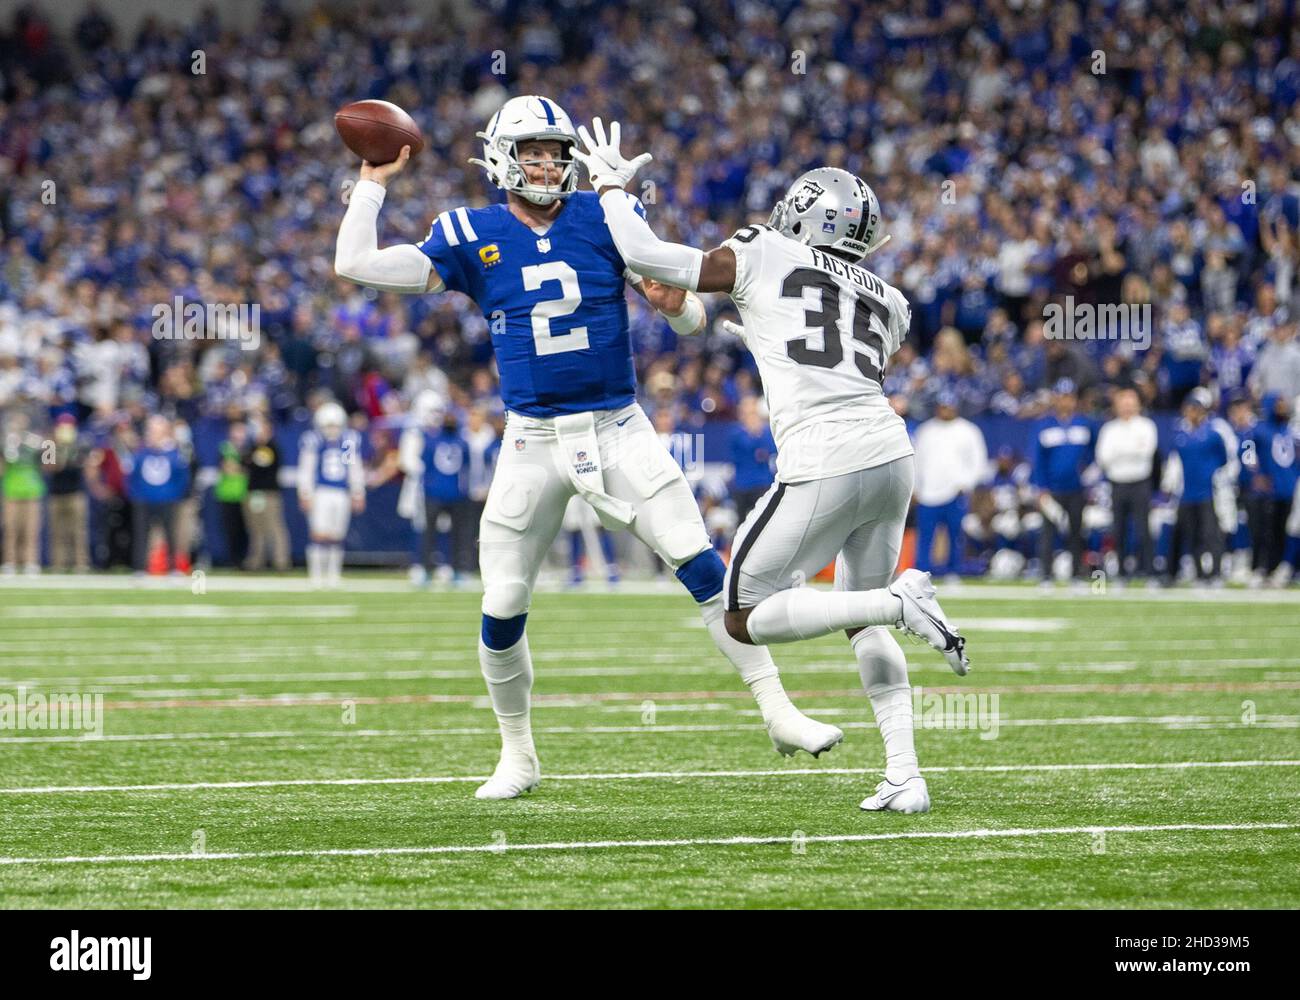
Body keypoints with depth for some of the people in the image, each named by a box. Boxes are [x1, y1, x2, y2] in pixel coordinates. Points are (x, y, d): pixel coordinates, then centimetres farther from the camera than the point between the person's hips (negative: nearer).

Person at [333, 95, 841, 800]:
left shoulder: (606, 220, -1)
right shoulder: (472, 239, 0)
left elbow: (695, 320, 0)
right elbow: (353, 266, -3)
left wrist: (675, 304, -23)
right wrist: (374, 180, 0)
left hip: (618, 431, -1)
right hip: (533, 443, 1)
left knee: (703, 567, -11)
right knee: (503, 610, 2)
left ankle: (777, 711, -4)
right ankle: (517, 755, 21)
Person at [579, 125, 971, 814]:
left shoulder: (761, 256, 6)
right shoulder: (887, 303, 20)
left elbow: (644, 255, 6)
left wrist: (611, 185, 21)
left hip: (825, 469, -6)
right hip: (891, 454, 6)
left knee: (745, 617, 4)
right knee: (863, 627, 21)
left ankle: (897, 599, -13)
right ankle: (905, 777, 8)